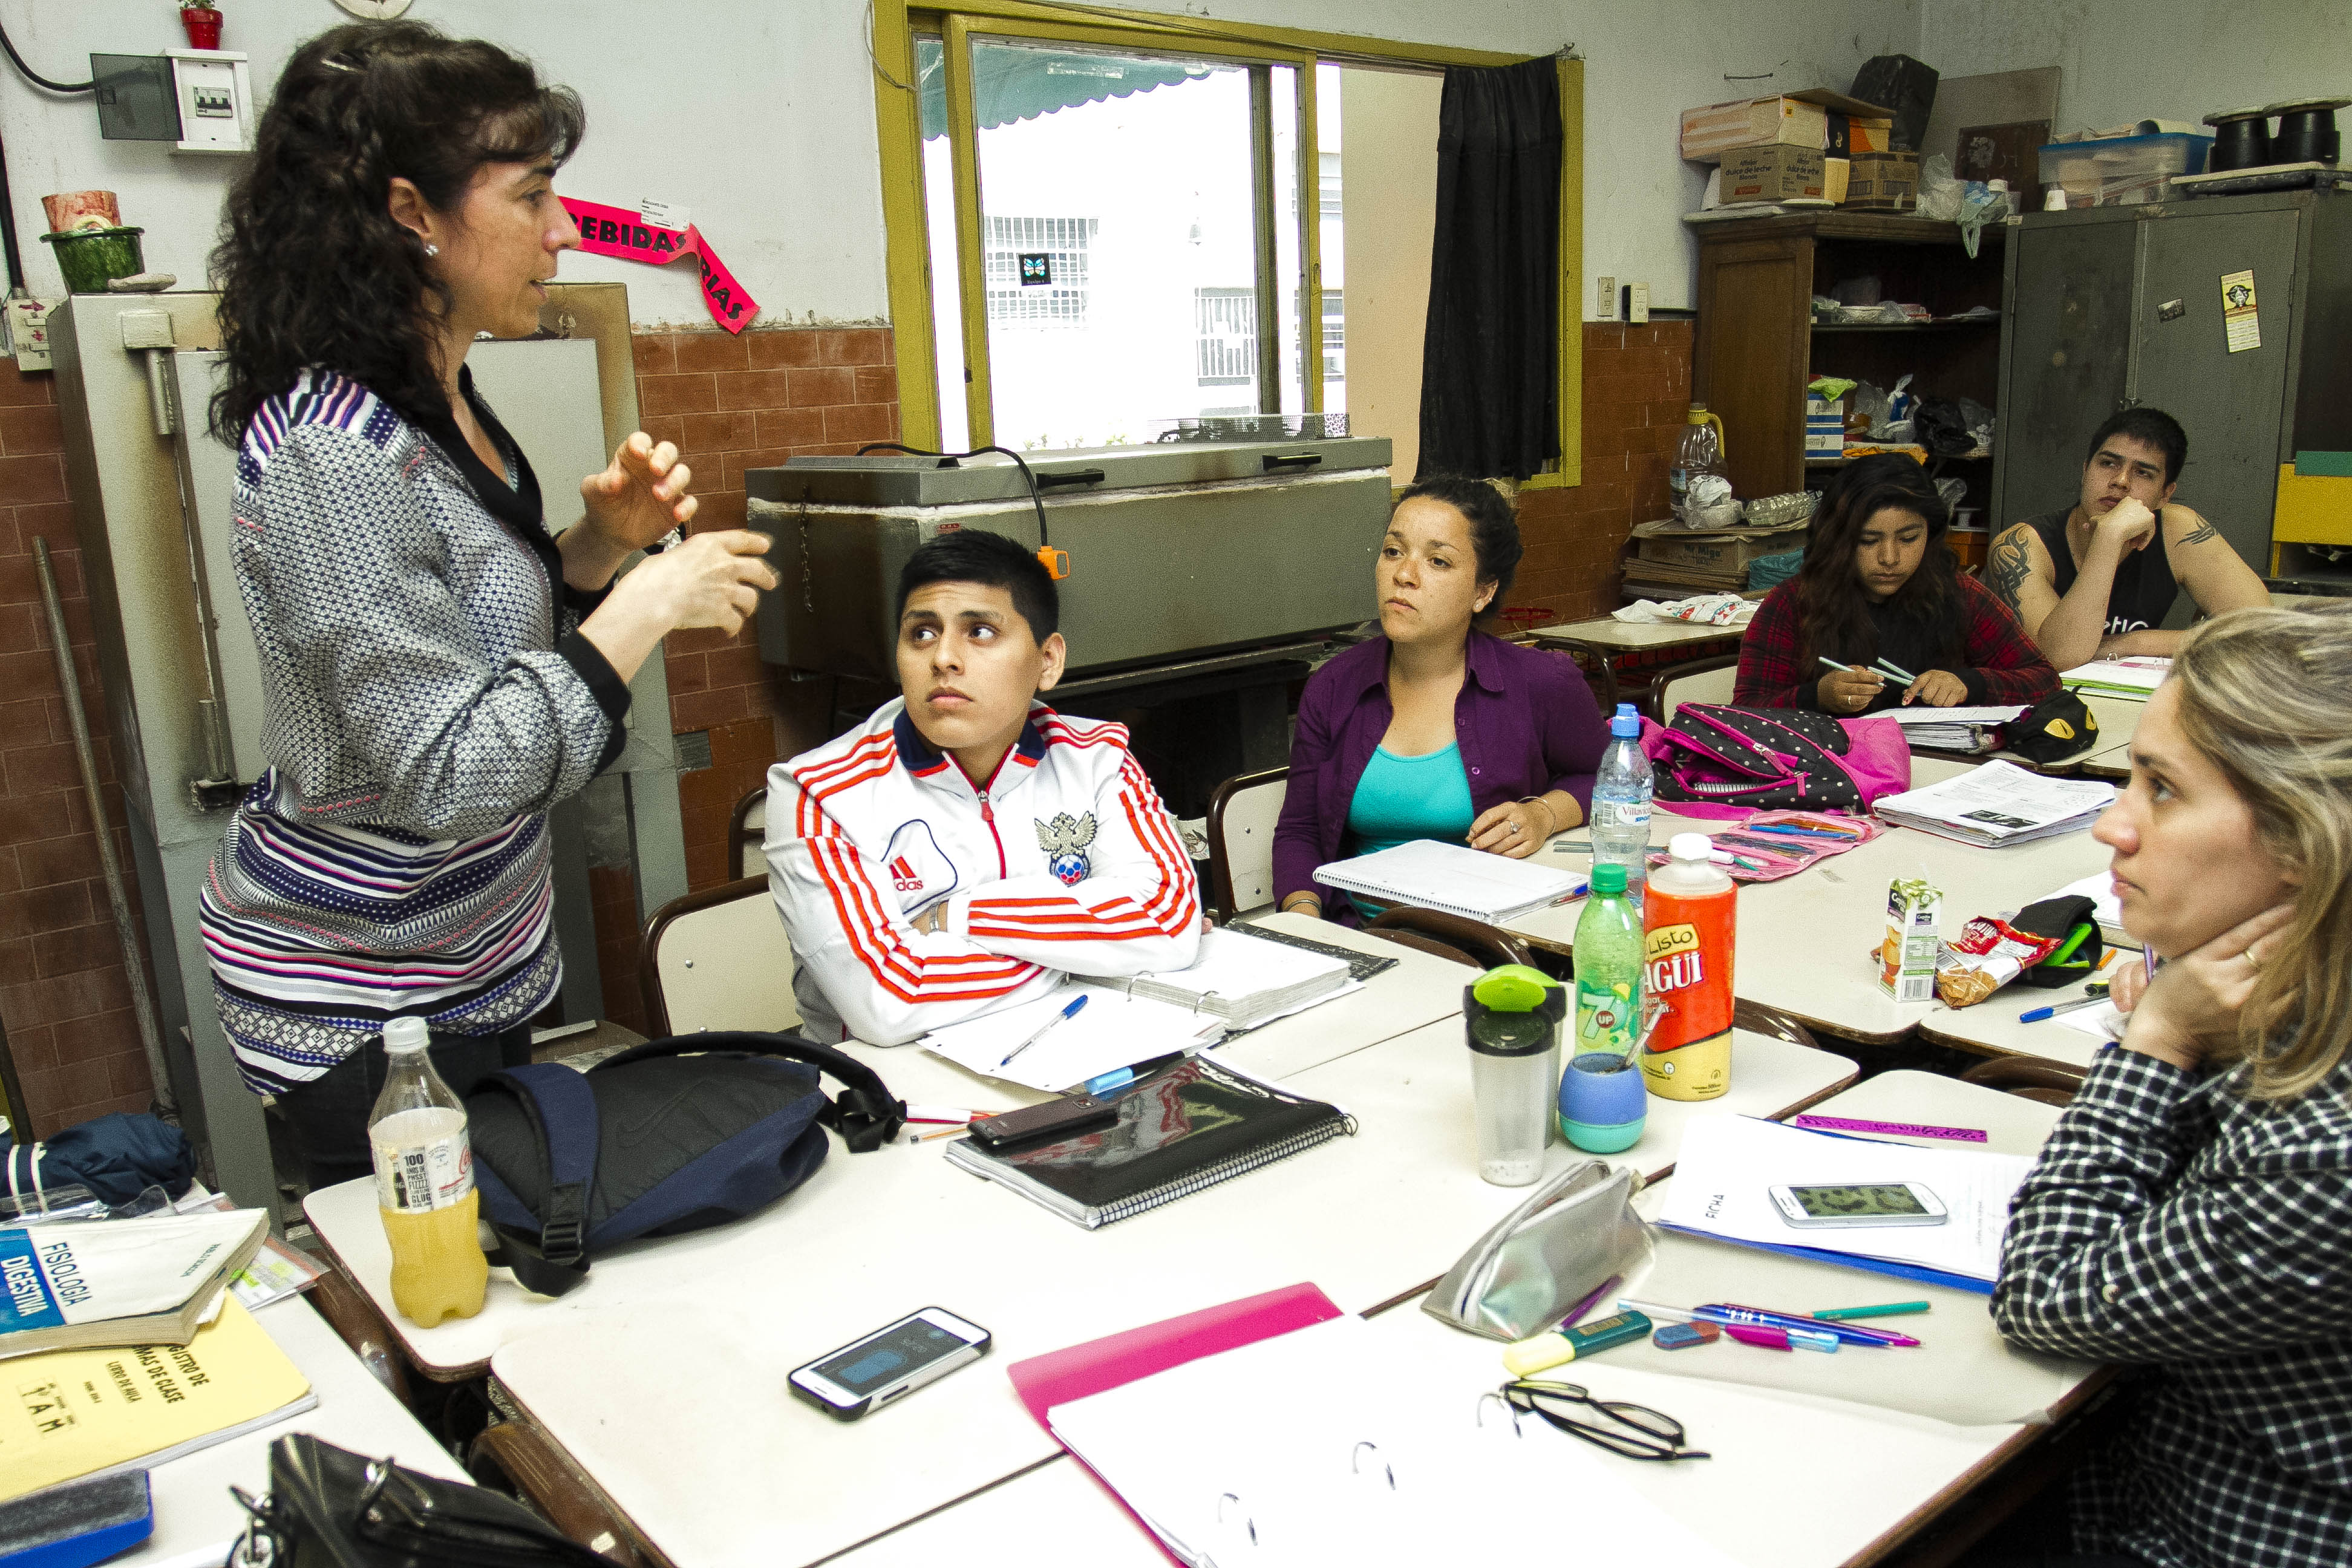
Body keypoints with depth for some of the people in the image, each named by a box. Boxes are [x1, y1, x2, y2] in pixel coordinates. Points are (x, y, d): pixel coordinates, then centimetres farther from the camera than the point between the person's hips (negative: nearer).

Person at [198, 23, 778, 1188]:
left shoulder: (438, 403, 3)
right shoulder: (329, 454, -26)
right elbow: (449, 777, -29)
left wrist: (602, 539, -3)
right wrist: (652, 602, -25)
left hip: (478, 960, 9)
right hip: (361, 997, -9)